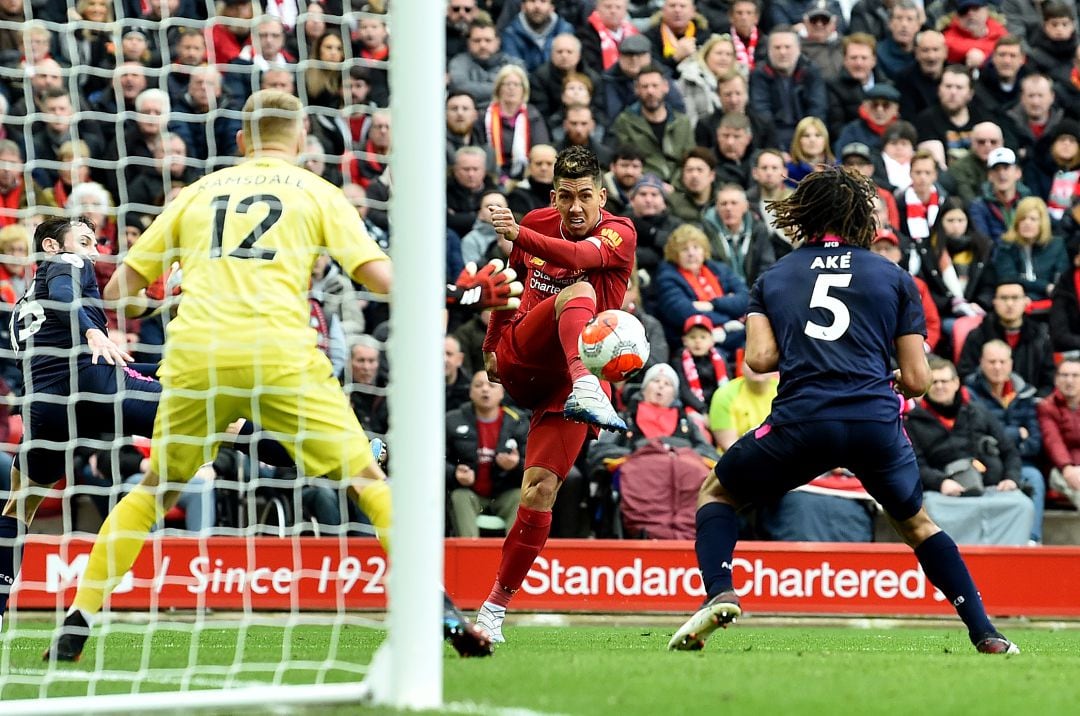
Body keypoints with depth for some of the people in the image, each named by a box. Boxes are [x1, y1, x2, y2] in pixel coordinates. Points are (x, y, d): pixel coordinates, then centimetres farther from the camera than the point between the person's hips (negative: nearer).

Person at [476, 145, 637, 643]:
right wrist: (492, 345, 24)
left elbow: (581, 254, -29)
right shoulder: (536, 224, 8)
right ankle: (587, 392, -59)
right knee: (578, 292, -28)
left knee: (537, 495, -13)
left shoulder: (619, 234, -5)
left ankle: (495, 609, -1)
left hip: (563, 381, -1)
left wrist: (519, 235, -46)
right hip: (520, 354, 1)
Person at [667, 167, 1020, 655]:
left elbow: (760, 358, 4)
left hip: (800, 422, -1)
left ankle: (719, 593, -2)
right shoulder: (894, 278, 15)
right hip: (877, 422, 1)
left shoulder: (774, 277, 17)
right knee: (917, 525, 26)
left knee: (716, 493, 23)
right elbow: (917, 380, 11)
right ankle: (986, 635, 19)